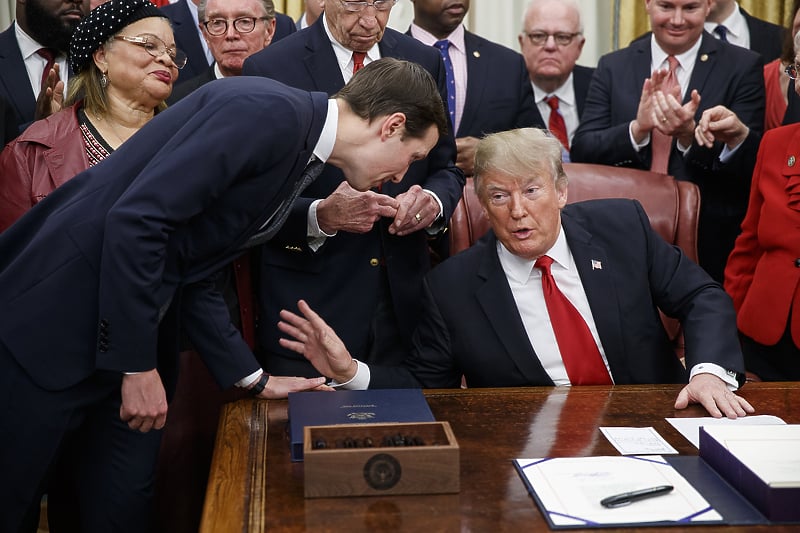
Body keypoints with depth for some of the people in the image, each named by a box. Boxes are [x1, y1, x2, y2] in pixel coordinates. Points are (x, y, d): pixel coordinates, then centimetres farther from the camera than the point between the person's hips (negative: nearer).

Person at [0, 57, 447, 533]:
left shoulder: (299, 160, 12)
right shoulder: (270, 110, -18)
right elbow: (135, 217, -24)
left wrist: (255, 378, 13)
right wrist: (138, 365, -19)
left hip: (134, 336, 9)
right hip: (55, 312, -9)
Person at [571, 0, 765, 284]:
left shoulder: (743, 67, -2)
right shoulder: (613, 67, 4)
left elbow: (752, 165, -9)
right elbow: (581, 152, -4)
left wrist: (689, 134, -26)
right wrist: (638, 127, -22)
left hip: (710, 246, -1)